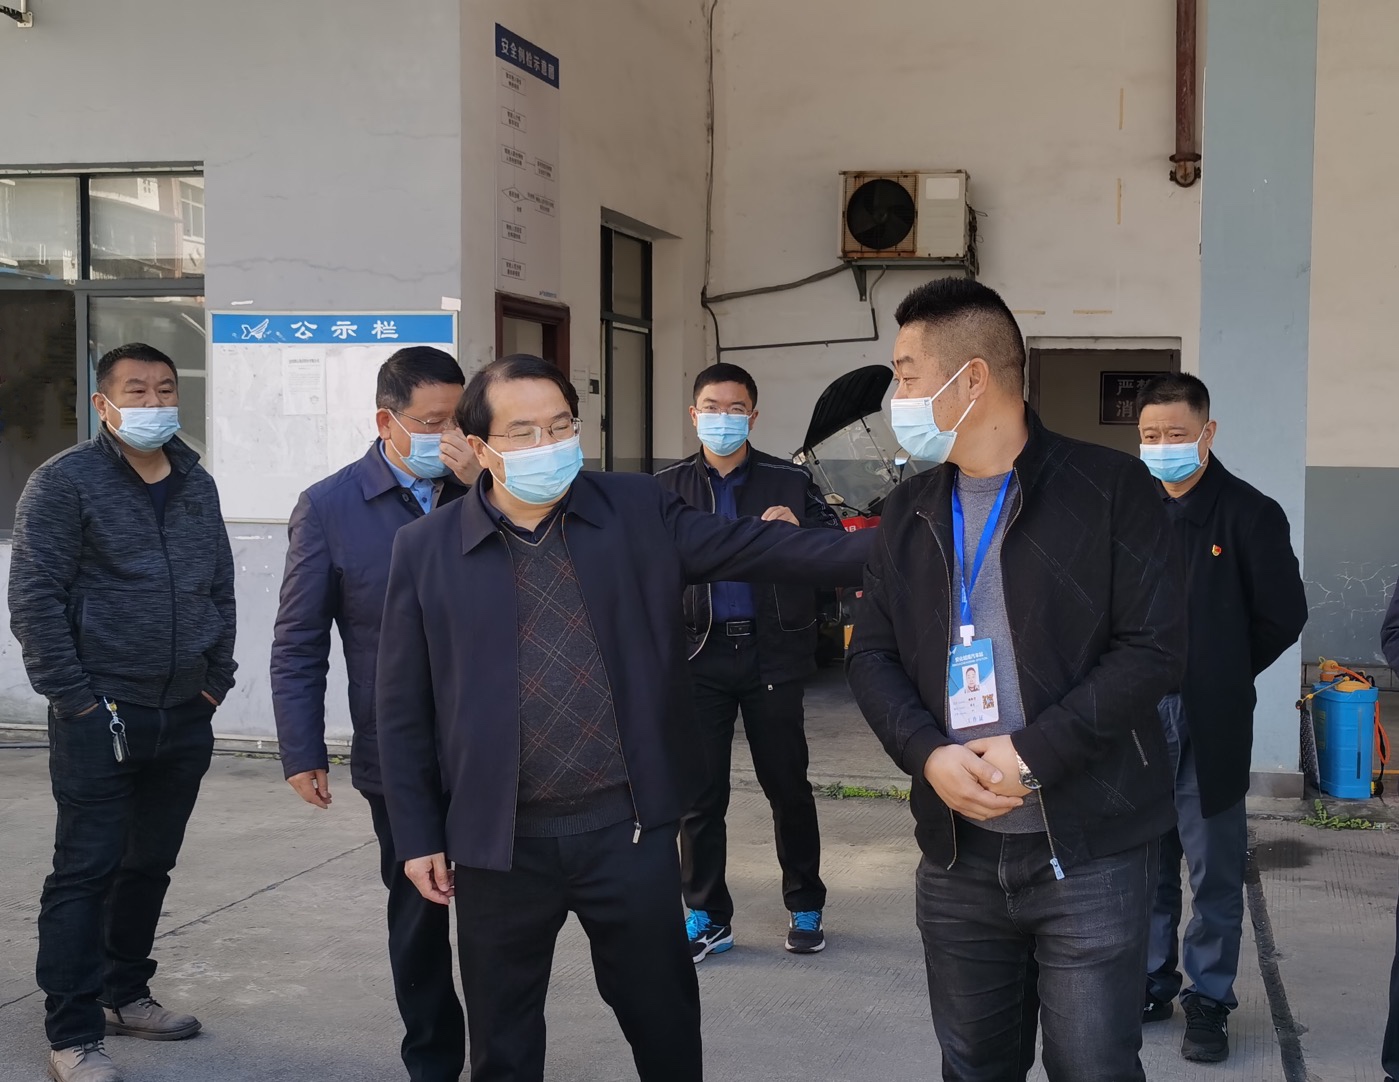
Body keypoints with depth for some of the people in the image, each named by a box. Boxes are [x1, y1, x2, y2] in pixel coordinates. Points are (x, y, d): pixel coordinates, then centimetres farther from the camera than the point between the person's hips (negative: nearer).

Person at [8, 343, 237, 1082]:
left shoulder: (197, 486, 12)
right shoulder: (65, 482, -7)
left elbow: (221, 589, 16)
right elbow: (33, 600, -11)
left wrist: (216, 680, 8)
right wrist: (75, 698, -14)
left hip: (185, 717, 6)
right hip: (101, 717, -6)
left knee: (151, 863, 16)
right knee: (87, 871, -2)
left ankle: (124, 993, 32)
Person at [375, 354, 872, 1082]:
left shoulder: (637, 511, 2)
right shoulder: (426, 549, -2)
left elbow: (750, 546, 0)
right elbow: (403, 710, 2)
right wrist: (418, 835, 0)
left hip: (628, 827, 1)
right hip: (501, 841, -1)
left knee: (665, 1022, 14)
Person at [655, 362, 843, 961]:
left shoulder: (790, 482, 3)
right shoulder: (668, 487, 8)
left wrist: (798, 531, -21)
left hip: (771, 654, -1)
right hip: (699, 653, 1)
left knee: (788, 785, 7)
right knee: (699, 792, 5)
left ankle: (805, 907, 23)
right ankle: (707, 916, 18)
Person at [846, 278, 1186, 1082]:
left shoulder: (1111, 488, -7)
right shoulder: (910, 512, 10)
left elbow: (1155, 646, -12)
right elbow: (872, 654, 9)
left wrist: (1034, 754, -18)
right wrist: (929, 754, -10)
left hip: (1091, 849, -5)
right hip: (957, 849, 5)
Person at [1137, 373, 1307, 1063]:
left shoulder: (1249, 514, -6)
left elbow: (1283, 615, -2)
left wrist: (1222, 675, 3)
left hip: (1211, 725, -4)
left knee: (1214, 870, 4)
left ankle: (1208, 999, 16)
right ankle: (1153, 983, 27)